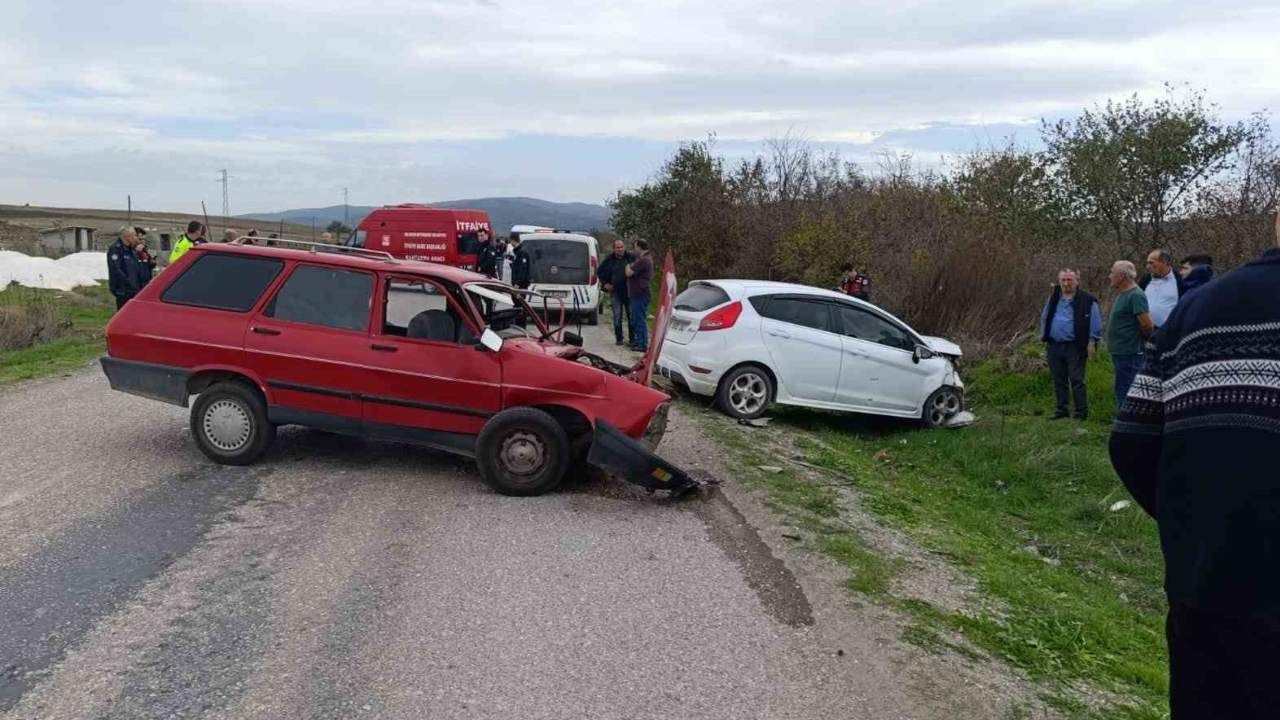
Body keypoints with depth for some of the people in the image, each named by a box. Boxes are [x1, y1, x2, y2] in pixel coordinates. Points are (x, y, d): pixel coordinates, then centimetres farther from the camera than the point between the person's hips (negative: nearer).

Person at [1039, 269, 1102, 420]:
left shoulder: (1087, 301, -3)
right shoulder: (1053, 299, 11)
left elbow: (1095, 323, -3)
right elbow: (1044, 319, 20)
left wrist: (1091, 342, -8)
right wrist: (1045, 337, 14)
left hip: (1075, 347, -5)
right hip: (1054, 346, 5)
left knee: (1077, 380, -5)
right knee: (1059, 380, 10)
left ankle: (1081, 411, 1)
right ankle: (1062, 409, 19)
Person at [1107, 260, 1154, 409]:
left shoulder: (1136, 296, -16)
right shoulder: (1122, 294, 15)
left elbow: (1147, 325, -22)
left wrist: (1144, 339, -5)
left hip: (1130, 353, -10)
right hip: (1120, 352, 10)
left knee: (1125, 393, -8)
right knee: (1122, 393, 16)